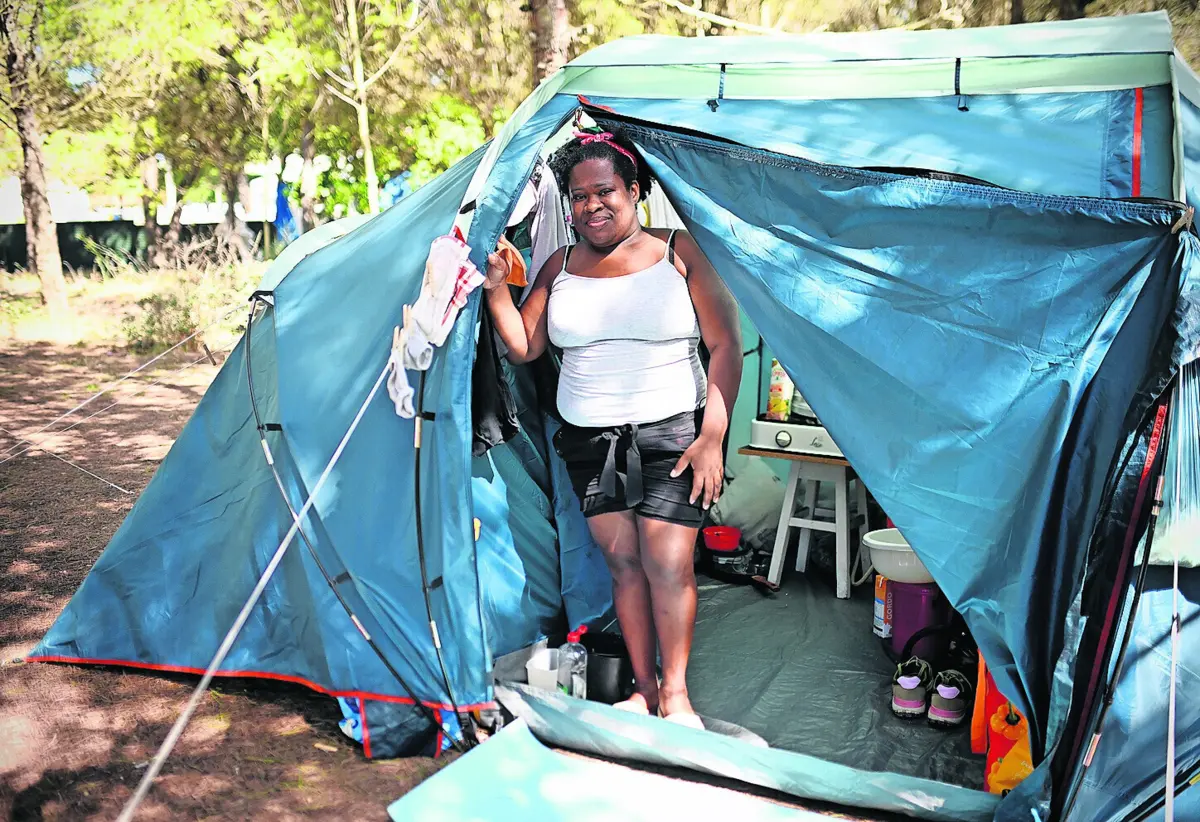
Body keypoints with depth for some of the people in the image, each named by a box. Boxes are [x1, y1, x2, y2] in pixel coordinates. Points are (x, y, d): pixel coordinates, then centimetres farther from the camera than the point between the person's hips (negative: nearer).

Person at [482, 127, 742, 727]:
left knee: (667, 564, -6)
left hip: (671, 435, -3)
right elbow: (523, 348, 8)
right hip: (590, 440, 3)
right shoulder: (559, 268, 9)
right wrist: (496, 289, -8)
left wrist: (712, 437, -10)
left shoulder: (681, 253, -1)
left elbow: (725, 347, -3)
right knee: (622, 561, 6)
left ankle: (676, 694, 11)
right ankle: (644, 690, 19)